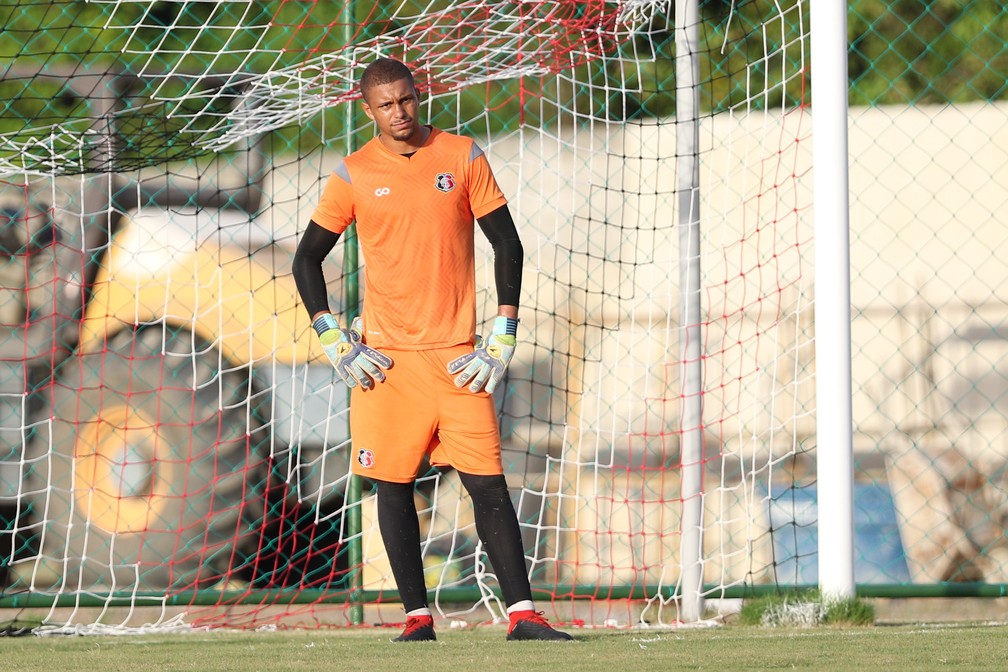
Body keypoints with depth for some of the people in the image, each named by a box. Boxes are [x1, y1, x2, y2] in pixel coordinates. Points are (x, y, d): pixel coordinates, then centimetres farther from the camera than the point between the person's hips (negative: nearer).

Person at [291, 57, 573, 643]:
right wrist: (335, 344, 0)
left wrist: (503, 337, -1)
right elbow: (308, 259, 9)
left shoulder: (463, 156, 3)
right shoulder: (354, 175, 3)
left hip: (457, 357, -1)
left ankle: (522, 613, -7)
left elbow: (507, 244, 6)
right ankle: (418, 617, 9)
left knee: (488, 484, -6)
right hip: (386, 359, 1)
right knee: (394, 486, 2)